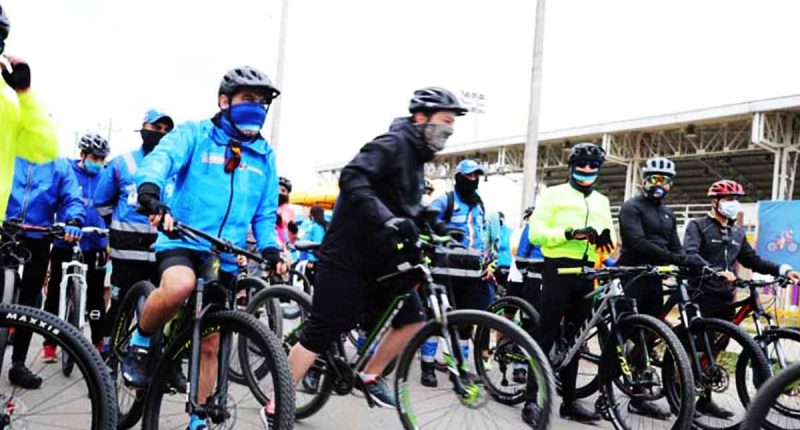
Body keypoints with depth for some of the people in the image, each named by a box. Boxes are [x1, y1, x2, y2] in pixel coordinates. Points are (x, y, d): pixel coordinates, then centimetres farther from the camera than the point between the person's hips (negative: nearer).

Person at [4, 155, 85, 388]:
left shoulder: (60, 165, 5)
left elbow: (73, 200, -1)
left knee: (29, 301, 8)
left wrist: (74, 222, -22)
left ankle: (18, 363, 18)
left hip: (37, 240, 1)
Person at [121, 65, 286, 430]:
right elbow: (161, 158, -21)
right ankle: (140, 343, -7)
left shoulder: (264, 155, 11)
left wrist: (271, 249, -5)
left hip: (225, 258, 4)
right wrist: (150, 194, -43)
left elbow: (265, 213, 14)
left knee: (210, 345, 8)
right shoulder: (194, 134, -2)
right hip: (182, 240, -4)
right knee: (179, 286, -37)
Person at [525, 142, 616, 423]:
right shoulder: (554, 194, 3)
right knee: (547, 336, -6)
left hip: (586, 274, 5)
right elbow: (535, 233, -7)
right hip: (558, 270, -5)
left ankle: (569, 401, 16)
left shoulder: (602, 201, 19)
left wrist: (607, 238, -7)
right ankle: (532, 399, -3)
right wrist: (570, 233, -19)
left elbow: (609, 241, 16)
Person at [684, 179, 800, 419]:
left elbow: (752, 261, 15)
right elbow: (690, 255, -20)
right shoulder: (698, 226, -4)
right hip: (701, 298, -6)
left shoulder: (738, 233, 17)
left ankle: (704, 399, 16)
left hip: (725, 300, 6)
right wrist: (717, 271, -35)